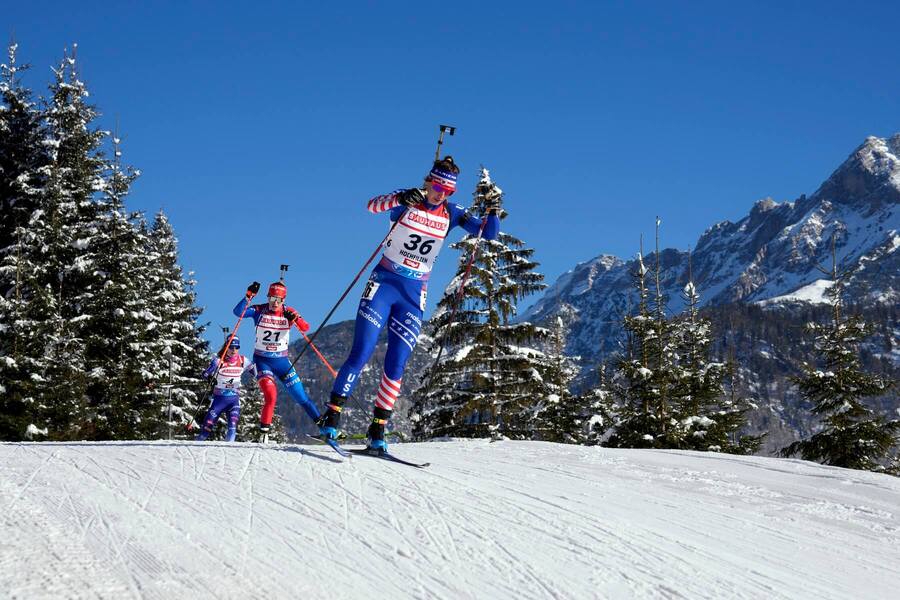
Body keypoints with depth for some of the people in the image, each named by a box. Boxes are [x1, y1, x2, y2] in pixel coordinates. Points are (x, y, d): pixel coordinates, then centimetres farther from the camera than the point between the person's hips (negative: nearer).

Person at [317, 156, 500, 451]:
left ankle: (377, 431, 6)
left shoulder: (451, 213, 3)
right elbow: (372, 206, -23)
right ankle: (331, 417, -7)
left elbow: (488, 233, 1)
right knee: (360, 354, -12)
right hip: (384, 283, -3)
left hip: (414, 294, 3)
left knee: (396, 365, -2)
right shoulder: (407, 201, -6)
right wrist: (399, 199, -42)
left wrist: (492, 212, -20)